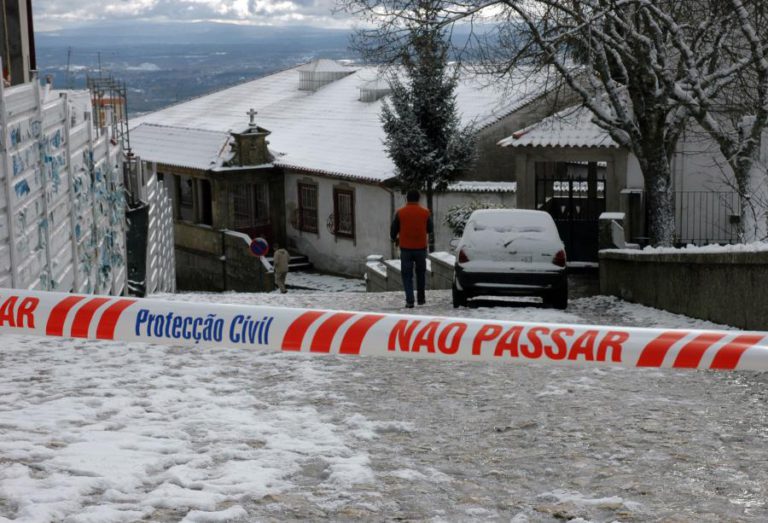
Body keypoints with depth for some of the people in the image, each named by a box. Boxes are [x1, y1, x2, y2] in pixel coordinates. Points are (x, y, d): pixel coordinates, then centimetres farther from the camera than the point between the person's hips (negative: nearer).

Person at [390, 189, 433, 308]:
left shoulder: (400, 212, -5)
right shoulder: (425, 212, -3)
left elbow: (393, 230, 2)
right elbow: (430, 229, 8)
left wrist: (395, 239, 22)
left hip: (405, 248, -1)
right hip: (421, 248, 1)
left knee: (407, 275, 2)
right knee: (421, 273, 17)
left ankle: (409, 300, -7)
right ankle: (421, 298, 22)